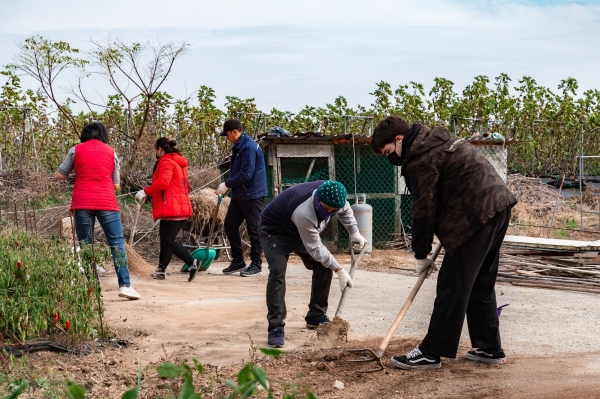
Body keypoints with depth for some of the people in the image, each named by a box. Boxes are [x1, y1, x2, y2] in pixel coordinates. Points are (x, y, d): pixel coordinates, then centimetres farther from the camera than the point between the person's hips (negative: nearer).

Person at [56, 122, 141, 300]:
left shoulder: (76, 150, 6)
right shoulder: (111, 152, 10)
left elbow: (60, 175, 9)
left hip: (82, 204, 0)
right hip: (107, 203, 0)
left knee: (86, 246, 5)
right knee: (117, 243, 1)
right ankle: (125, 285, -8)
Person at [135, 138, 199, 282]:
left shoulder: (166, 161, -8)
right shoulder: (179, 162, 22)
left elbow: (163, 182, -24)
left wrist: (145, 192, -19)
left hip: (171, 209, -10)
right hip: (182, 208, 10)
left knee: (167, 240, -13)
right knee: (167, 239, 14)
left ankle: (192, 262, -25)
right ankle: (161, 270, 17)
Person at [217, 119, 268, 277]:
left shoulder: (249, 147, -19)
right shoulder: (238, 147, 13)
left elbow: (246, 174, -24)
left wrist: (227, 184, -18)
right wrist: (228, 185, 7)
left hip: (252, 195, -10)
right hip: (239, 195, 10)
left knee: (254, 230, -3)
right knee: (230, 225, 12)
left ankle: (256, 265, 5)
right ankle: (238, 261, 20)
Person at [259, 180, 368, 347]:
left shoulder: (331, 196, -24)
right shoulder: (303, 213, -44)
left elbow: (345, 210, 4)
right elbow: (315, 249, -32)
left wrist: (354, 232, -2)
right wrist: (339, 270, -27)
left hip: (302, 231, 8)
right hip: (275, 230, -8)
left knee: (324, 267, 1)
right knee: (277, 271, -26)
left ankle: (316, 316, 15)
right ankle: (276, 327, -22)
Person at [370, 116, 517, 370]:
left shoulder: (420, 158, -11)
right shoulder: (438, 140, 19)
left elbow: (424, 210, -11)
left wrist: (421, 255, -1)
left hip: (477, 215, -10)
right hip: (499, 205, 10)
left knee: (452, 287, -6)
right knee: (482, 284, 17)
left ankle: (430, 353, -1)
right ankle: (489, 348, 21)